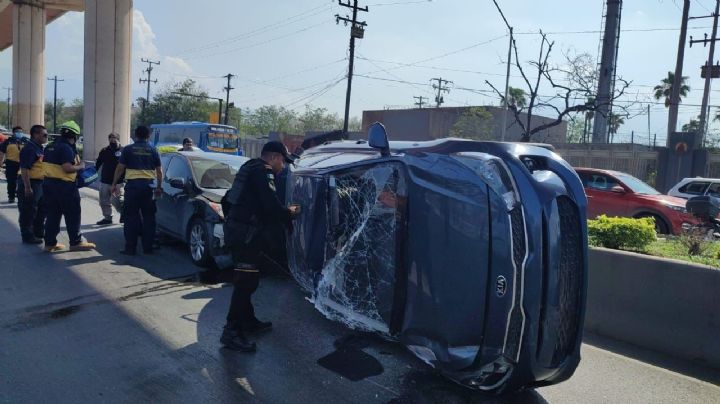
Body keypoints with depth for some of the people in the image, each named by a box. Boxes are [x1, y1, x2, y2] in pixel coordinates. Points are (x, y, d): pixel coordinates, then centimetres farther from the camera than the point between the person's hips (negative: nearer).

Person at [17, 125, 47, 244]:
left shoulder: (41, 148, 12)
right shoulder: (29, 149, -18)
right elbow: (24, 169, -23)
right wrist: (27, 187, -25)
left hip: (40, 184, 10)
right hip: (30, 184, -10)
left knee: (42, 209, 19)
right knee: (28, 212, 0)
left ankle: (39, 233, 32)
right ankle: (28, 237, 9)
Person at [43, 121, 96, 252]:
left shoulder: (50, 147, 14)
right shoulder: (66, 148, -15)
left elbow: (50, 164, 21)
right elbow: (67, 168, -24)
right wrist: (80, 166, -8)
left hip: (48, 182, 9)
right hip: (64, 185, -9)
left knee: (52, 214, 13)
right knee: (73, 214, 1)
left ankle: (50, 243, 17)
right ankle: (76, 242, 5)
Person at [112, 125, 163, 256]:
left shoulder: (128, 149, 2)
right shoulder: (153, 151, 8)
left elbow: (120, 168, 1)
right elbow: (159, 171, 8)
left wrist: (114, 184, 10)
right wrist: (159, 187, 16)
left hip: (132, 184, -2)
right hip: (149, 185, 2)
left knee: (131, 217, 2)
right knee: (148, 217, 7)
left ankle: (130, 248, 2)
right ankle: (148, 247, 10)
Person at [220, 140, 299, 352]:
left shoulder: (250, 168, 19)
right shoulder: (263, 172, -12)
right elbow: (272, 205, -22)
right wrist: (290, 213, -3)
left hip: (237, 230, 11)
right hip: (246, 233, -11)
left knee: (246, 280, 18)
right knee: (246, 281, -9)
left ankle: (248, 320, 29)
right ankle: (231, 331, -6)